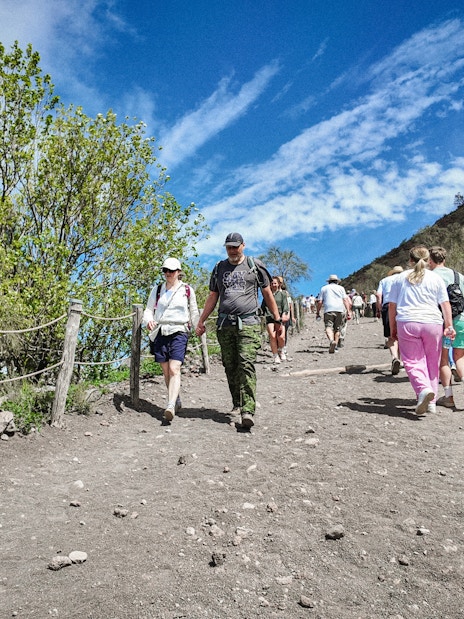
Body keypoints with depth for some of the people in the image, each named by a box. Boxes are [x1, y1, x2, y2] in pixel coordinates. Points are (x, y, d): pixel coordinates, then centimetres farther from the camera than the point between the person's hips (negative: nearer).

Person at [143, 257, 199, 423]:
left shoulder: (187, 290, 8)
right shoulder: (157, 289, 13)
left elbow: (194, 313, 14)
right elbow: (149, 310, 12)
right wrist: (148, 320, -10)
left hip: (178, 332, -3)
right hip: (160, 333, 3)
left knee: (174, 370, -17)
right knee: (166, 372, 7)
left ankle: (170, 406, -27)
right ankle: (177, 401, 25)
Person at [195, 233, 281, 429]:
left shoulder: (254, 266, 8)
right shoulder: (219, 268, 17)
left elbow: (267, 294, 12)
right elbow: (212, 297, 20)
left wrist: (277, 319, 10)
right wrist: (201, 321, 15)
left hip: (248, 324, -4)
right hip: (225, 325, 4)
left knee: (246, 364, -14)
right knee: (230, 366, 4)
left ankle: (248, 410, -16)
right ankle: (237, 403, 18)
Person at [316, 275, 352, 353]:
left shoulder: (324, 288, 17)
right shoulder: (341, 288, 18)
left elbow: (320, 302, 9)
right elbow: (345, 300, 7)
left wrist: (317, 312, 14)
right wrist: (348, 311, 2)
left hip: (328, 310, -2)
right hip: (340, 310, 2)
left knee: (328, 327, -12)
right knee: (337, 329, 9)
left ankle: (331, 341, -39)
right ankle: (335, 346, 4)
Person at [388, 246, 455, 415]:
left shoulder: (400, 278, 10)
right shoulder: (436, 278, 10)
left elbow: (392, 306, 9)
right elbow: (445, 304, 4)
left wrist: (392, 328, 16)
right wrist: (449, 326, 6)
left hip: (407, 323, -1)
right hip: (432, 323, 1)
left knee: (412, 361, -1)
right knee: (432, 363, 11)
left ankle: (423, 389, -28)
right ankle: (431, 402, 16)